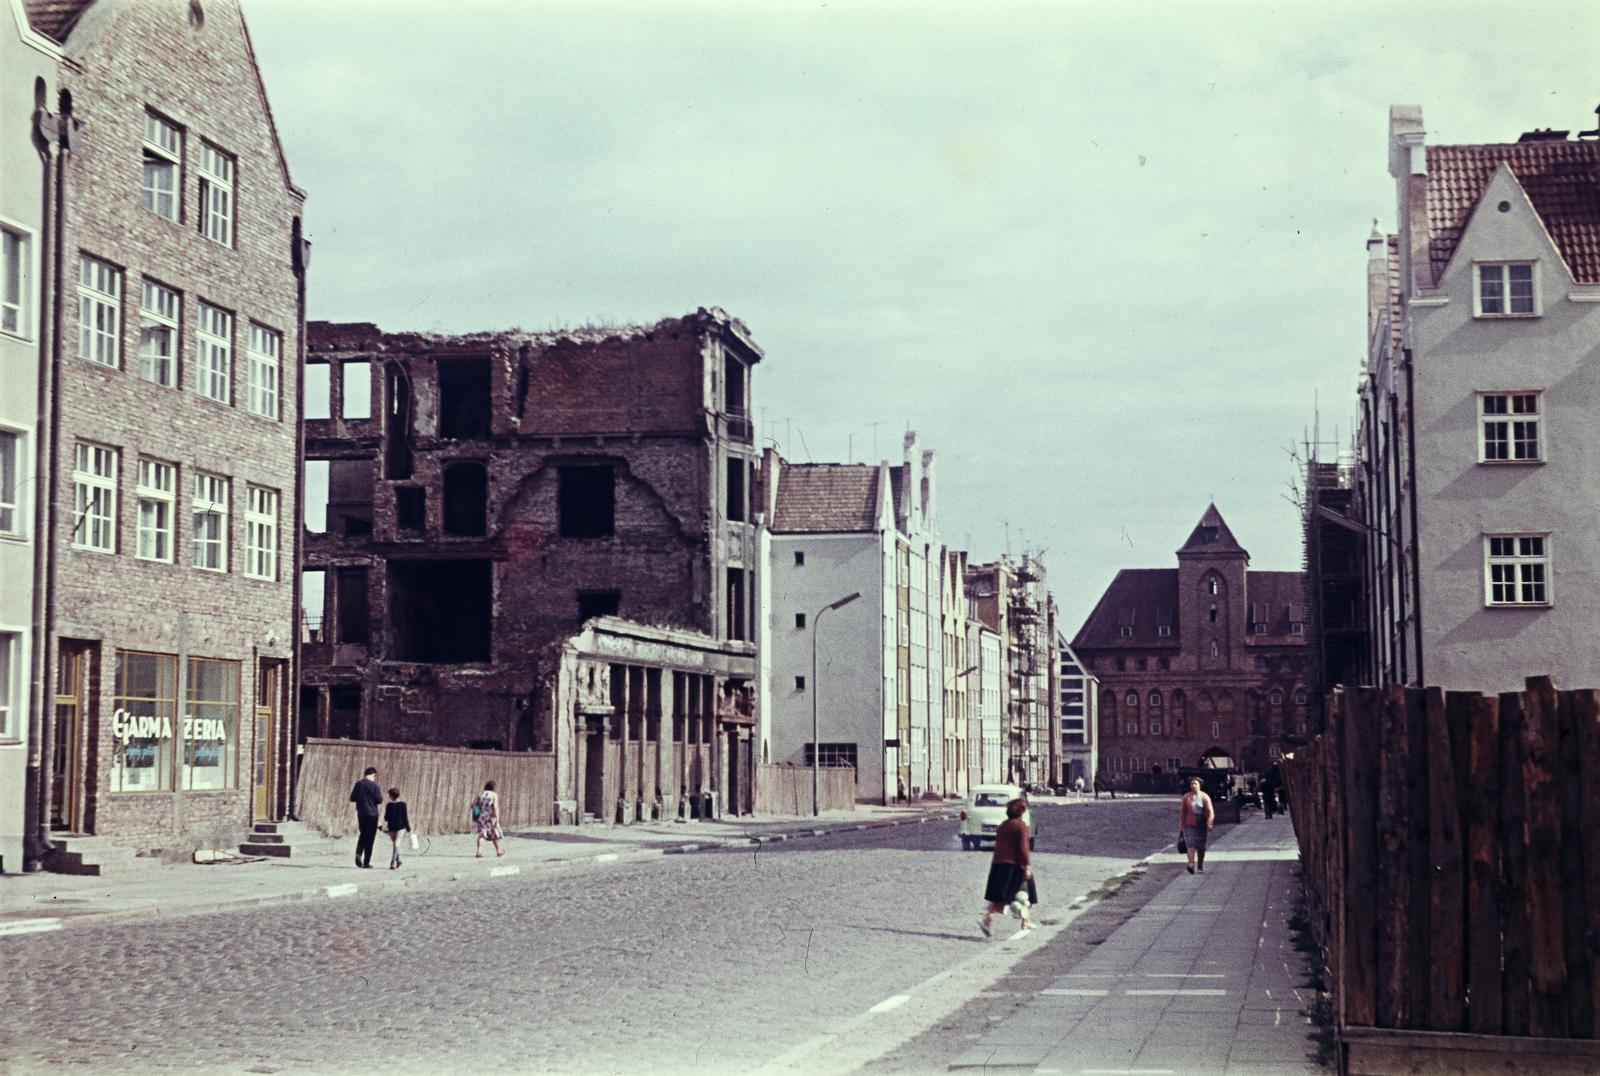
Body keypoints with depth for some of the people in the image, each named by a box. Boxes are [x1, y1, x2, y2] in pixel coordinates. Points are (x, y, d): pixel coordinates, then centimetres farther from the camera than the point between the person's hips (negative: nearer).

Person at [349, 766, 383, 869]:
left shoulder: (358, 784, 2)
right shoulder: (374, 785, -11)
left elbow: (352, 798, 6)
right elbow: (379, 800, -11)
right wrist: (381, 794, 9)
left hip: (361, 813, 4)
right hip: (372, 814, -4)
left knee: (362, 834, 19)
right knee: (370, 837, 4)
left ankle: (358, 853, -6)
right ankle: (366, 862, 3)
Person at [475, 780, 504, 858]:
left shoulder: (480, 794, 9)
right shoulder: (494, 795, -3)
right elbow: (496, 808, -13)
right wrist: (497, 820, -14)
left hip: (481, 817, 3)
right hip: (491, 817, -3)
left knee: (481, 834, -4)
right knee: (494, 833, 14)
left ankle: (479, 851, -23)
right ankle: (498, 851, 31)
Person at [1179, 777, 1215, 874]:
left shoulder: (1204, 797, 3)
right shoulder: (1186, 797, 3)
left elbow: (1210, 811, -3)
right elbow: (1182, 812, 7)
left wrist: (1209, 823, -17)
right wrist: (1181, 826, 5)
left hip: (1201, 826, 1)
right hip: (1189, 825, -1)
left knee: (1201, 848, 9)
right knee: (1191, 845, -17)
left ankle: (1201, 867, 23)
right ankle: (1191, 864, -28)